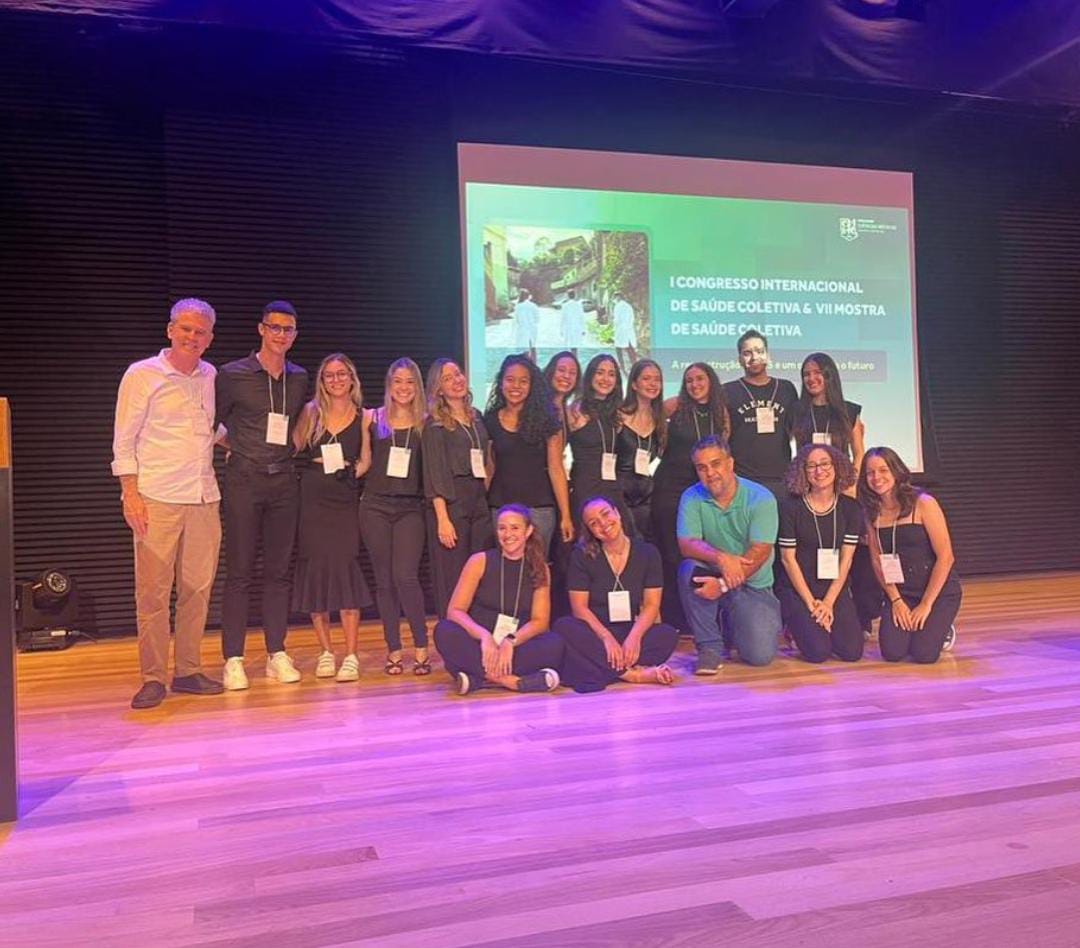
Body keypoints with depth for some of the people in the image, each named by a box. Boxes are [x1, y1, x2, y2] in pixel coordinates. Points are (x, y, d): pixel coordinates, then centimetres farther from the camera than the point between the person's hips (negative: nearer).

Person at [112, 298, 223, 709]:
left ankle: (188, 671, 17)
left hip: (204, 499, 5)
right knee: (153, 591, -3)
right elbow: (124, 440, -2)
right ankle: (152, 679, 6)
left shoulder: (211, 377, 13)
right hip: (157, 499, -4)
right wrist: (131, 494, -9)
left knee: (197, 588, 7)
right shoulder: (142, 375, 0)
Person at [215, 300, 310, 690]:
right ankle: (233, 660, 2)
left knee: (279, 570, 6)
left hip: (284, 481, 4)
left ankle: (277, 654, 13)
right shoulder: (232, 375, -1)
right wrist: (235, 446, 5)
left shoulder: (300, 379, 11)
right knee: (239, 572, -3)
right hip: (244, 480, -4)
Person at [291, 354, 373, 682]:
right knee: (316, 569, 1)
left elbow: (365, 462, 9)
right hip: (312, 503, 1)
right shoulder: (310, 412, 7)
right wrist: (319, 463, -5)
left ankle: (351, 656, -4)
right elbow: (293, 450, 5)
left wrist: (346, 471, -3)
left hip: (345, 503, -1)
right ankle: (326, 652, 12)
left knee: (345, 569, -8)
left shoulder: (363, 417, 7)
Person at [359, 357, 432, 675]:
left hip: (410, 508, -1)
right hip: (375, 506, 1)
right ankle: (394, 651, 14)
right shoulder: (373, 419, 5)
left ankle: (421, 648, 0)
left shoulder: (425, 423, 4)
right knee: (384, 580, 5)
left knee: (406, 577, -12)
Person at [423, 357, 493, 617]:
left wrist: (486, 494, 11)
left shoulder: (476, 417, 15)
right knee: (453, 579, -3)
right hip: (450, 502, -6)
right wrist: (443, 519, -16)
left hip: (479, 501, 6)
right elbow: (434, 474, -9)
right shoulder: (435, 424, -3)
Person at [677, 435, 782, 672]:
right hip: (712, 575, 1)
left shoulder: (761, 498, -12)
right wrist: (721, 557, -35)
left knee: (761, 655, -16)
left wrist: (723, 584, -28)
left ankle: (734, 624, 22)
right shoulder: (691, 498, -5)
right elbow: (687, 544, -16)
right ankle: (709, 647, -15)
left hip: (753, 585, -1)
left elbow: (759, 553, -19)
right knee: (689, 569, -32)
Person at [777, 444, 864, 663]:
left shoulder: (851, 509, 0)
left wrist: (828, 602, -10)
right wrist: (812, 604, -10)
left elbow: (846, 560, -2)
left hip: (835, 589, 3)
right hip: (797, 589, -3)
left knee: (852, 651, -11)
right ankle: (797, 624, 15)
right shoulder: (791, 507, -9)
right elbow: (788, 559, -8)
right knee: (818, 652, -18)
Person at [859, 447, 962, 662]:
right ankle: (908, 627, 19)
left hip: (939, 590, -3)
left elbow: (945, 557, -14)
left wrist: (926, 604, -14)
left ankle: (943, 631, 16)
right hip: (901, 593, 4)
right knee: (892, 652, -15)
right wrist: (896, 600, -7)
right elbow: (877, 560, 4)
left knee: (924, 654, -18)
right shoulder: (872, 512, 1)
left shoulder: (923, 504, -13)